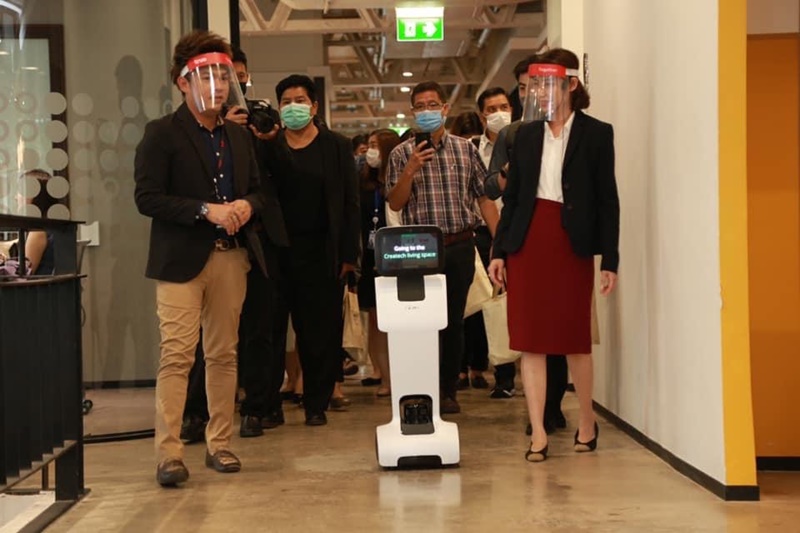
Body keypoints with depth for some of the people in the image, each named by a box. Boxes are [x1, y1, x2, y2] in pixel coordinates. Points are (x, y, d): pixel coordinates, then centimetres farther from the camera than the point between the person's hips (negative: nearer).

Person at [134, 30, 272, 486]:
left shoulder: (238, 137, 16)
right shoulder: (162, 134, -2)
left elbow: (259, 191, 21)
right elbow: (147, 197, -11)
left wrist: (247, 205, -3)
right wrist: (206, 210, -18)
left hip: (231, 257, 6)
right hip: (182, 259, -6)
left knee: (224, 354, 9)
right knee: (177, 355, -9)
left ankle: (220, 444, 17)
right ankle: (169, 453, -8)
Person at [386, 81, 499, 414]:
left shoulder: (466, 149, 7)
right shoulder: (402, 154, 4)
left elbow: (484, 198, 6)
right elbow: (395, 204, 0)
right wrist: (410, 171, -15)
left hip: (460, 246, 1)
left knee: (454, 321, 7)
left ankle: (449, 391, 17)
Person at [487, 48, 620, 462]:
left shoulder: (596, 133, 0)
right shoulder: (527, 134, 10)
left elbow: (607, 199, -2)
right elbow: (511, 196, 11)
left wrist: (610, 260, -6)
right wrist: (498, 251, 4)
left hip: (572, 243, -3)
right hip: (527, 241, 3)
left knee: (575, 338, 6)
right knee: (531, 342, 0)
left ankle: (586, 421, 26)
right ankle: (538, 435, 3)